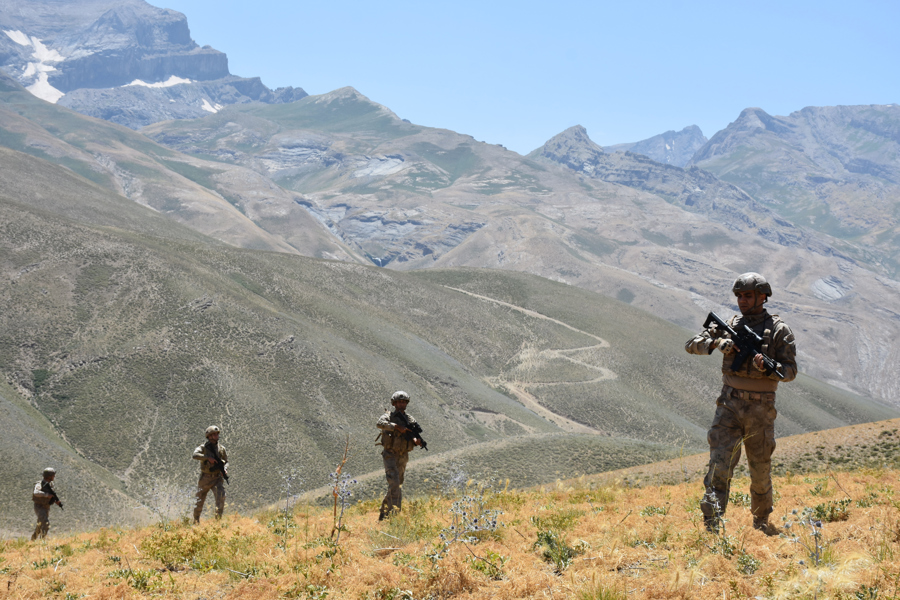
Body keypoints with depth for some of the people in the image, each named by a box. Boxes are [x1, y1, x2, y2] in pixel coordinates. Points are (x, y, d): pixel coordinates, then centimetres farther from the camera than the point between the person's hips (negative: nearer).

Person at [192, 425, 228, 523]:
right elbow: (195, 455, -21)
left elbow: (226, 461, 15)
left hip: (217, 478, 2)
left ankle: (218, 519, -16)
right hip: (205, 478, -2)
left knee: (221, 496, -20)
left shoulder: (221, 448, 7)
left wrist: (225, 469, -6)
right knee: (200, 500, 6)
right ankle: (196, 521, 25)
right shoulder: (203, 447, -3)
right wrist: (208, 458, -28)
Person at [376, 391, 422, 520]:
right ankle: (393, 510, -19)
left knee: (398, 485, 10)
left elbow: (413, 436, 6)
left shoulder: (410, 419, 9)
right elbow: (379, 424, -26)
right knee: (394, 483, -18)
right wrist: (397, 427, -29)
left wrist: (416, 440, -18)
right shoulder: (389, 416, -4)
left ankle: (384, 513, 21)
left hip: (403, 456, 6)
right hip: (390, 455, -6)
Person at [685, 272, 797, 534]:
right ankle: (712, 526, -19)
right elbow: (692, 344, 6)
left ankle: (761, 523, 31)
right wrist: (717, 341, -12)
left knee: (760, 468, 10)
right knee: (720, 463, -13)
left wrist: (767, 368, -23)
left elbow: (790, 371, -4)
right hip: (729, 404, 1)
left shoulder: (779, 329, -1)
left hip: (761, 409, -1)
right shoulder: (730, 325, 7)